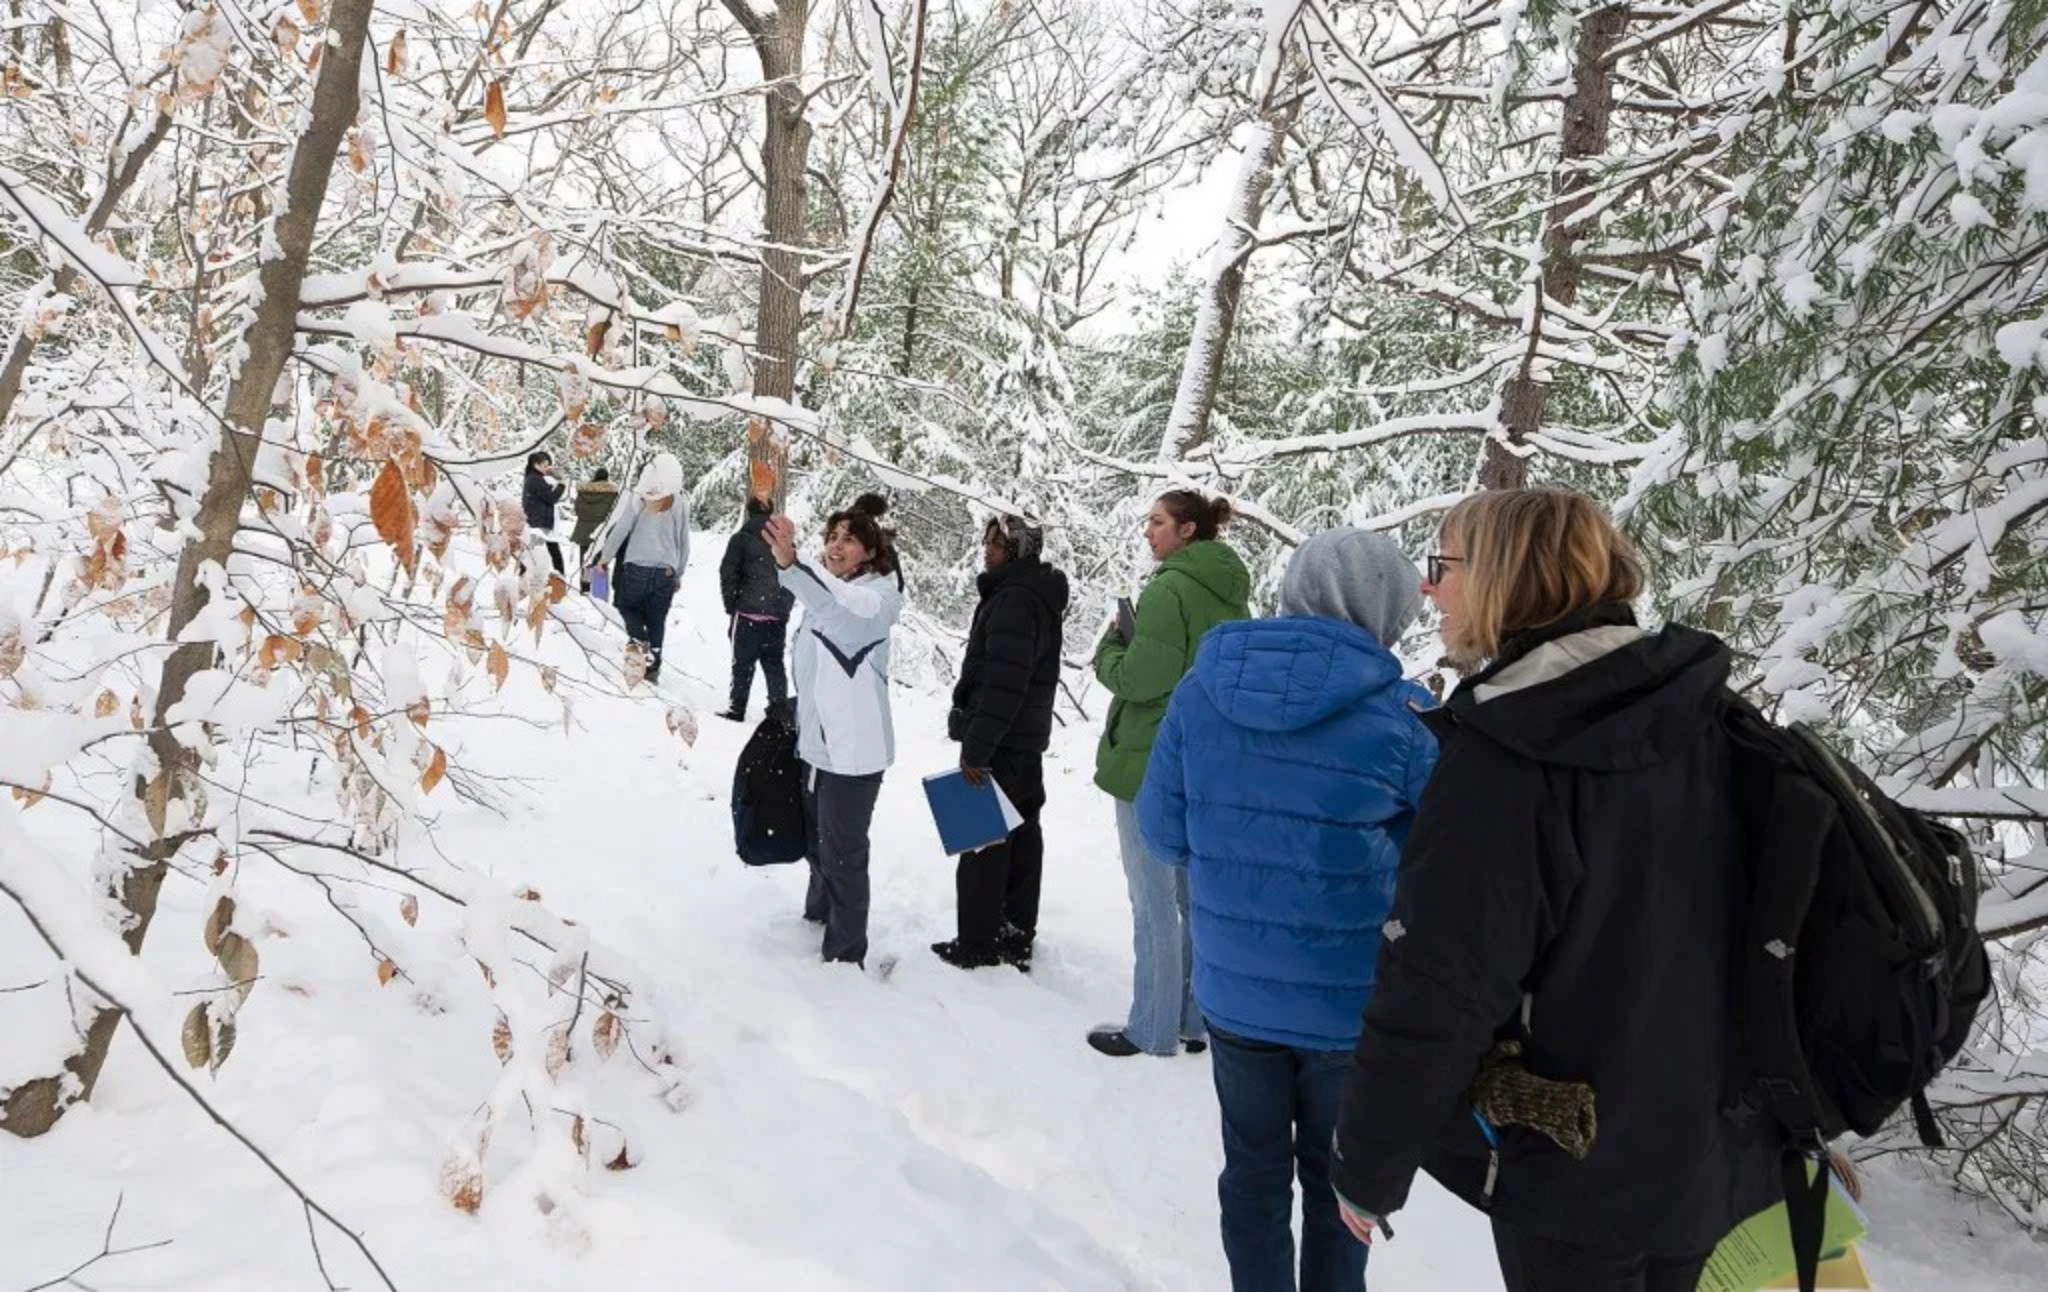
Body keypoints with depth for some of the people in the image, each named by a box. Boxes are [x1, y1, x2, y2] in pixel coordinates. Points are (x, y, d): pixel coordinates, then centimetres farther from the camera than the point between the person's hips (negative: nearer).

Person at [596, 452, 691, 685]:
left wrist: (606, 557, 9)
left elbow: (621, 530, -4)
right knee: (657, 620, 11)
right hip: (666, 571, 2)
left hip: (638, 567, -2)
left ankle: (640, 640, -3)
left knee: (626, 604, 20)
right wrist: (679, 573, 21)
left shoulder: (640, 498, -6)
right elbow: (684, 543, 11)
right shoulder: (682, 504, 4)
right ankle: (653, 667, 13)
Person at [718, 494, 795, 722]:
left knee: (743, 661, 4)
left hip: (749, 611, -4)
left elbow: (728, 574, -5)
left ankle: (737, 708, 5)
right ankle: (779, 707, 6)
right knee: (774, 662, 10)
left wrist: (731, 607, 5)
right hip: (779, 614, 4)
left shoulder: (741, 538, -3)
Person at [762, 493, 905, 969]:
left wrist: (789, 565, -55)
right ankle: (817, 918, 43)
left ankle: (846, 952, 10)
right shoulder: (822, 591, 13)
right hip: (818, 741, 9)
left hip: (854, 746, -9)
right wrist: (796, 717, 20)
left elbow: (844, 605, -41)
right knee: (819, 841, 23)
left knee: (844, 852, -3)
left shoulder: (880, 594, -15)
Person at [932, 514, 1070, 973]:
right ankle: (1016, 932, 24)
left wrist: (976, 747, -23)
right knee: (1020, 834, 14)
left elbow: (1003, 683, -25)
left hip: (1000, 742, -10)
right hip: (1027, 738, 10)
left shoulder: (1013, 599, -19)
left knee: (983, 839, -2)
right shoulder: (1037, 595, 13)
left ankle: (978, 945, 5)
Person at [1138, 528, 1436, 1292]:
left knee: (1254, 1170, 21)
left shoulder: (1202, 690, -8)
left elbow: (1165, 834, -1)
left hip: (1234, 991, 3)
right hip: (1353, 1001, -2)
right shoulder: (1400, 715, -17)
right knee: (1339, 1176, 20)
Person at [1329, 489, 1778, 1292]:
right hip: (1712, 1149, 7)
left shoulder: (1498, 762, -25)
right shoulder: (1707, 718, -3)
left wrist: (1367, 1166, -10)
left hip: (1572, 1175, -6)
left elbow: (1435, 998, -24)